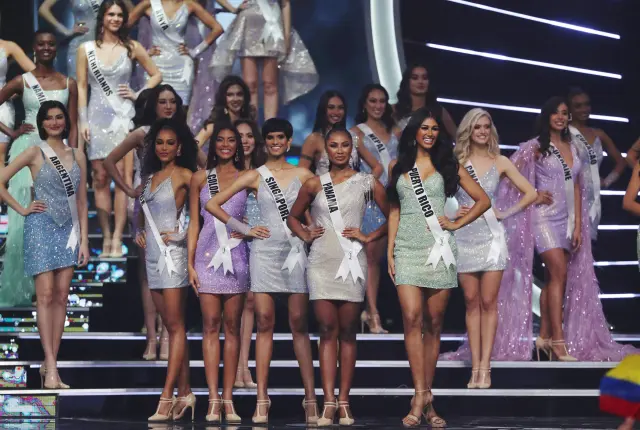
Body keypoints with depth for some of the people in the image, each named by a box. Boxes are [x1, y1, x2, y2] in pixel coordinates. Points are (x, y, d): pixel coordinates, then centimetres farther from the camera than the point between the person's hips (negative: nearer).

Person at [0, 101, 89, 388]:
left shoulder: (77, 156, 11)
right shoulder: (35, 153, -1)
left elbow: (82, 201, 11)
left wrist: (84, 240, 6)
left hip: (68, 229, 4)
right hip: (41, 227, -4)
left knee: (61, 298, 1)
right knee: (46, 295, -8)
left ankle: (50, 363, 6)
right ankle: (51, 367, -9)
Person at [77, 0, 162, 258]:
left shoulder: (131, 48, 5)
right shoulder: (86, 49, 6)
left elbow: (156, 75, 14)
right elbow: (81, 87, 5)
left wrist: (138, 94, 0)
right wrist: (82, 121, -1)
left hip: (123, 116, -1)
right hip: (97, 117, 1)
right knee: (100, 178, 0)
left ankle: (117, 239, -9)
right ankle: (106, 237, 5)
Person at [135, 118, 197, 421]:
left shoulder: (183, 175, -3)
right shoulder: (150, 177, 16)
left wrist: (181, 235, -13)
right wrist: (139, 232, 10)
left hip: (173, 252, -7)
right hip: (152, 253, 7)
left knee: (175, 325, -7)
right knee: (171, 325, 8)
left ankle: (167, 397, -10)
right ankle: (185, 393, 11)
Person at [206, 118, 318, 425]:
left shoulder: (302, 174, 8)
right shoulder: (255, 176, 5)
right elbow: (212, 204, 4)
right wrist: (244, 229, 0)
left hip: (295, 250, 0)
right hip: (264, 251, 0)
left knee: (298, 324, -1)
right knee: (265, 324, -2)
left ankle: (310, 397, 0)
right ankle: (262, 400, 0)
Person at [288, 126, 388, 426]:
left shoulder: (367, 183, 4)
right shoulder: (314, 185, 8)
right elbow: (293, 216, 20)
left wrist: (369, 237, -3)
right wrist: (306, 235, 4)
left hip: (351, 261, -1)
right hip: (321, 262, 1)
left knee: (347, 332, 1)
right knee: (327, 331, -3)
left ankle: (344, 402, 4)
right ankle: (329, 402, -6)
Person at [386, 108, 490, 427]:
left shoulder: (447, 166, 8)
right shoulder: (399, 167, 12)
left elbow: (483, 200, 9)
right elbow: (394, 210, 14)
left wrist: (457, 224, 0)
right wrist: (390, 250, 6)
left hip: (438, 248, 0)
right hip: (407, 249, 0)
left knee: (433, 324, 2)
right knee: (412, 318, -15)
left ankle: (425, 396, 8)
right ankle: (421, 395, -17)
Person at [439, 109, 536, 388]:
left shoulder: (500, 162, 5)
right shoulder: (456, 161, 4)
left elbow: (531, 193, 7)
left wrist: (505, 214, 0)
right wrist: (453, 213, -9)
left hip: (491, 235, 0)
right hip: (464, 236, 0)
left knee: (488, 303, -2)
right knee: (472, 303, 3)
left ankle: (484, 366, 0)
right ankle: (475, 366, 5)